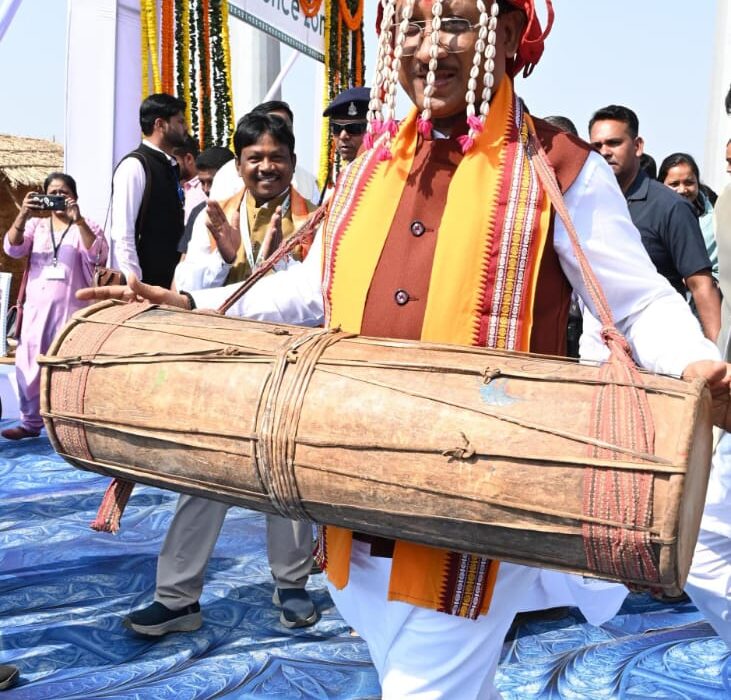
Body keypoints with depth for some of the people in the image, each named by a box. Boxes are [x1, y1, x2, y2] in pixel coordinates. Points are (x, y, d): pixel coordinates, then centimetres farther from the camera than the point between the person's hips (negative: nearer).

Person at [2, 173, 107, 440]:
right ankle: (31, 422, 18)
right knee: (29, 364, 6)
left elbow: (97, 257, -16)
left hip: (71, 308, -3)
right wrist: (23, 215, -20)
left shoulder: (86, 228, 3)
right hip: (36, 306, 4)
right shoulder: (36, 225, 11)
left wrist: (78, 220, -26)